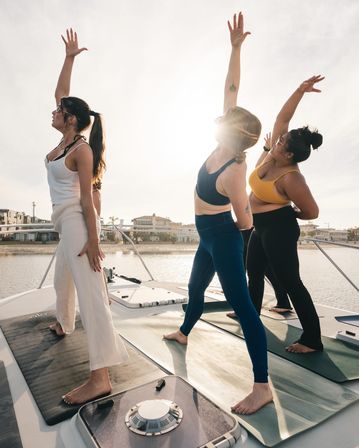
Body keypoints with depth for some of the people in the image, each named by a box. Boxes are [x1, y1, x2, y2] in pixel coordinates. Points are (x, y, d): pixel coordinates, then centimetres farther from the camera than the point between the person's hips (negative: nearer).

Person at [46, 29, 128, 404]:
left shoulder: (81, 150, -12)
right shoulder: (66, 139, 11)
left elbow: (87, 197, -19)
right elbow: (60, 93, 21)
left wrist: (92, 240, -23)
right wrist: (69, 58, 21)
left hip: (77, 220, -10)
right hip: (65, 221, 10)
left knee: (90, 289, -17)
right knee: (63, 280, 27)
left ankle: (100, 376, -17)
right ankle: (63, 323, 54)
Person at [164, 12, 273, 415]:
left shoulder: (233, 175, -26)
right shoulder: (227, 146, -4)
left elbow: (246, 223, -15)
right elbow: (231, 88, 2)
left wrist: (233, 213, 6)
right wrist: (235, 48, -1)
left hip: (223, 239, -9)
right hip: (211, 237, 9)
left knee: (242, 305, -7)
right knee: (195, 287, 25)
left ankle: (262, 386, 4)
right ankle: (183, 333, 51)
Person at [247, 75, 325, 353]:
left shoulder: (291, 178, -24)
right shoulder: (272, 153, -3)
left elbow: (312, 212, -16)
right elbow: (283, 117, 4)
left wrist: (286, 214, -1)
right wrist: (301, 90, -5)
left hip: (278, 229, -9)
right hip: (262, 227, 10)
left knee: (290, 282, -5)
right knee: (254, 271, 22)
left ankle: (312, 340, 7)